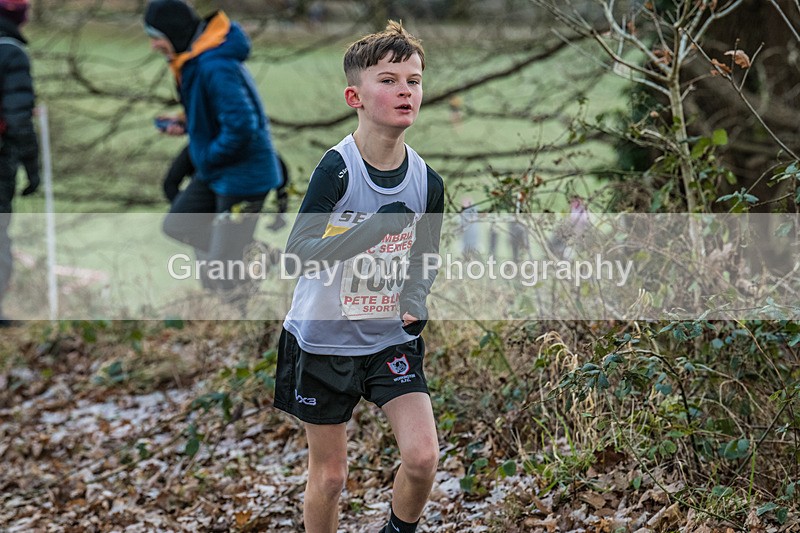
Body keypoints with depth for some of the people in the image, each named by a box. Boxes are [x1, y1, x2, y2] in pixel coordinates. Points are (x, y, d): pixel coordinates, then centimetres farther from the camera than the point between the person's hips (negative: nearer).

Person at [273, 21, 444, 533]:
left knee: (422, 456, -10)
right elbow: (299, 251, -26)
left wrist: (415, 303, -11)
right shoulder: (337, 169, -19)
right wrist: (375, 227, -37)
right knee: (329, 476, 7)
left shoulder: (427, 181, -5)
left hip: (392, 339, 3)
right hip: (323, 341, -3)